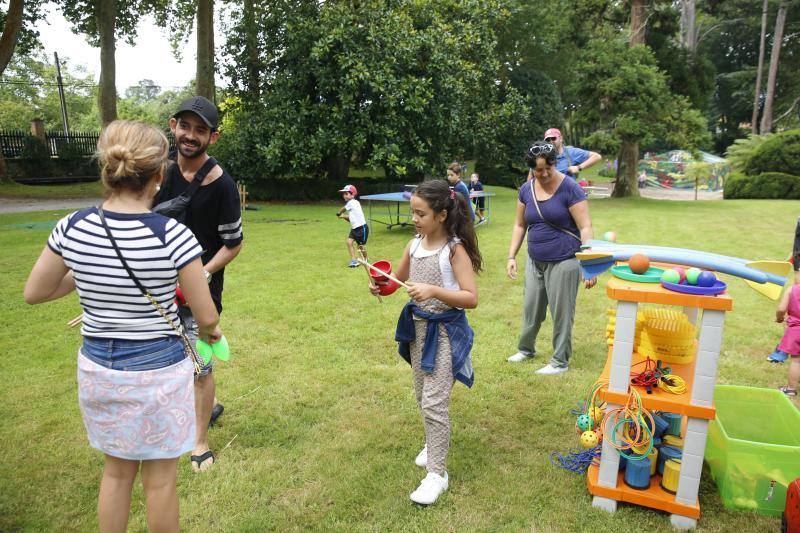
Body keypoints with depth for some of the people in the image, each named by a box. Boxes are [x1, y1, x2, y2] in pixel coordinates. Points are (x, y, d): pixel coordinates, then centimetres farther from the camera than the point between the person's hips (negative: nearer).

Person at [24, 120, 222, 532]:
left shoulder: (72, 228, -9)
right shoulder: (173, 236, -21)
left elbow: (34, 293, 5)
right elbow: (207, 317, -13)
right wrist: (209, 332, 10)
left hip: (97, 367, 5)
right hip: (159, 370, -4)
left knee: (116, 471, 24)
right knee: (159, 478, 15)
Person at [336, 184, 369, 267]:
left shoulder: (352, 202, -14)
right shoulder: (351, 204, 12)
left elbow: (343, 210, 0)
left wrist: (339, 213, 20)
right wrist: (344, 216, 1)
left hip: (362, 228, -9)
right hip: (354, 228, 9)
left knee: (361, 246, 2)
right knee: (349, 242, -7)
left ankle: (365, 259, 28)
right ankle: (353, 261, -5)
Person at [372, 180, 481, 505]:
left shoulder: (455, 249, -17)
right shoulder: (414, 245, 1)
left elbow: (471, 298, -22)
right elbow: (400, 280, 16)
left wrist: (433, 290, -33)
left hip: (445, 329, -7)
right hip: (417, 326, 7)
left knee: (434, 402, -6)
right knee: (422, 395, 19)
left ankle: (437, 473, 7)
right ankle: (434, 444, 42)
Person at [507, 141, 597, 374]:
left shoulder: (570, 188, -13)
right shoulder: (526, 189, 3)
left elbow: (585, 227, -14)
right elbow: (520, 225, 13)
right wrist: (512, 256, 6)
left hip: (563, 262, -5)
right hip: (535, 261, 5)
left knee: (561, 312, 4)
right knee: (531, 309, 15)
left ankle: (560, 361, 20)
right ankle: (525, 349, 37)